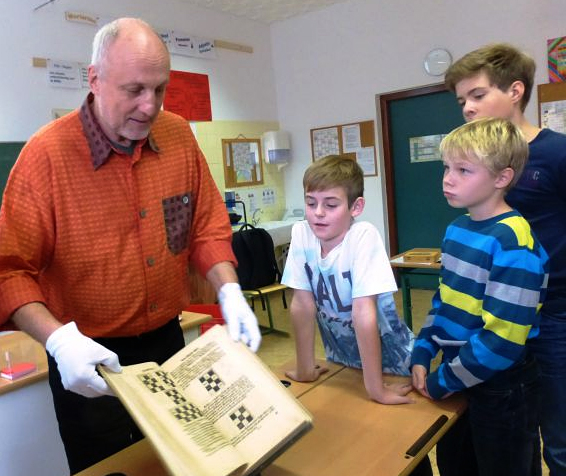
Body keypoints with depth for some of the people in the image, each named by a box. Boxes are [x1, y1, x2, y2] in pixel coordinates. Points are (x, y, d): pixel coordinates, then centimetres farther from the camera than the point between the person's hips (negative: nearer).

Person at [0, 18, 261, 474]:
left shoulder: (179, 136, -6)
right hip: (89, 358, -3)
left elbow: (207, 226, 0)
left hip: (167, 341, 4)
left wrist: (230, 292, -13)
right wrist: (58, 339, -31)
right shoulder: (47, 153, -18)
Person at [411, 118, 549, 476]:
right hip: (457, 380, 7)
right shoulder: (456, 230, 2)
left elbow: (502, 339, -25)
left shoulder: (512, 242, -23)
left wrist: (442, 381, -16)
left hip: (502, 391, -7)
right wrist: (422, 356, 2)